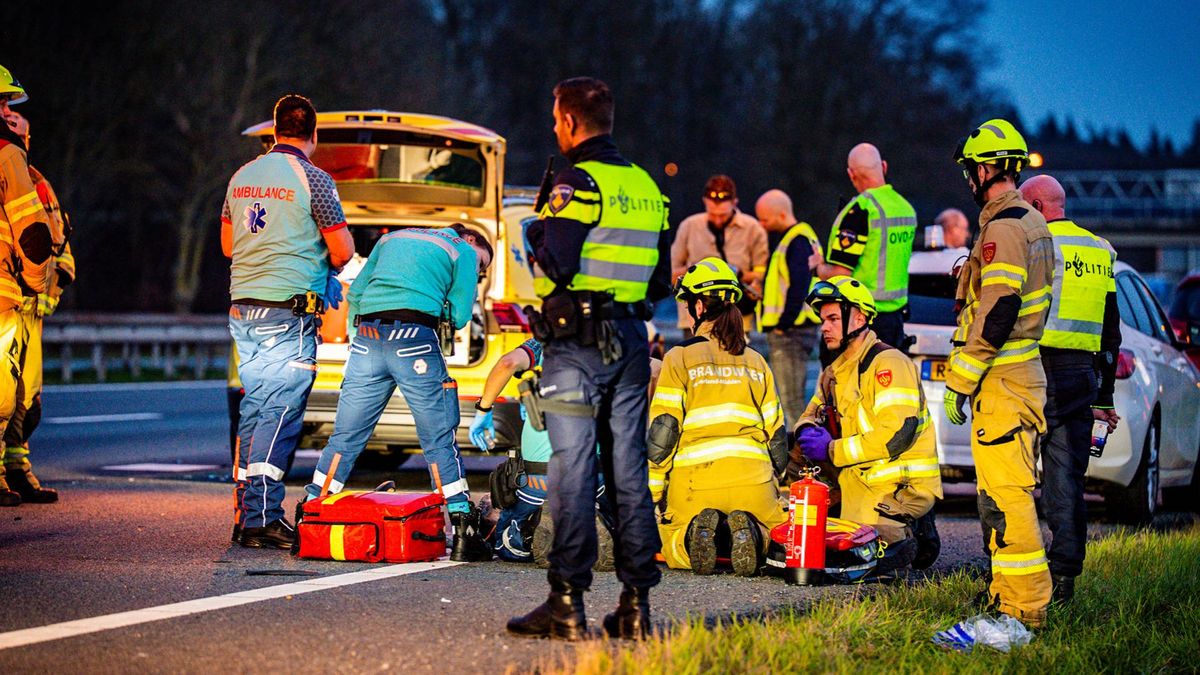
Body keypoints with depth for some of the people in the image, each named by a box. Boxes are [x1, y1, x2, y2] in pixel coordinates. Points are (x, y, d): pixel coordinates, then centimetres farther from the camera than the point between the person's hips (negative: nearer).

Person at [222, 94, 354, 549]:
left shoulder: (241, 178, 12)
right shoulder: (312, 179, -8)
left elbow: (228, 244, 22)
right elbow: (342, 251, -6)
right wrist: (322, 263, 16)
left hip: (243, 307, 7)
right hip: (289, 311, -7)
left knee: (252, 410, 11)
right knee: (280, 413, -7)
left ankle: (247, 514, 13)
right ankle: (261, 519, -12)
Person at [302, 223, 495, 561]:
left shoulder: (393, 238, 30)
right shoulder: (463, 251, 15)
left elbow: (356, 290, 24)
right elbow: (460, 316, 8)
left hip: (366, 338, 4)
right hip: (414, 337, -4)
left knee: (345, 434, 10)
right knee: (439, 439, 0)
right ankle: (463, 531, -3)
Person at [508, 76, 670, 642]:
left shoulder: (577, 182, -9)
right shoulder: (645, 186, 14)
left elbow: (559, 263, -18)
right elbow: (661, 280, 16)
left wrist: (536, 234, 1)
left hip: (578, 341, -7)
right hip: (632, 339, 7)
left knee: (572, 468, -6)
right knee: (628, 469, 8)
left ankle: (567, 603, -7)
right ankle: (636, 602, 8)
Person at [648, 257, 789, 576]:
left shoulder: (680, 358, 3)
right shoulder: (756, 362, 16)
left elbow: (663, 430, -3)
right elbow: (776, 435, 18)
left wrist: (652, 490, 4)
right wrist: (772, 483, 31)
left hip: (695, 478, -2)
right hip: (753, 478, 2)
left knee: (674, 545, 18)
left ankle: (695, 533, -19)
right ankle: (750, 532, -17)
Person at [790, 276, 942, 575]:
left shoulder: (888, 363, -13)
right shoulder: (835, 372, 16)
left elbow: (896, 434, -23)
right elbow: (813, 413, 23)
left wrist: (832, 450, -17)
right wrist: (808, 431, -4)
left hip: (902, 485, -10)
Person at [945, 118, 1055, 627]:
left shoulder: (1003, 230, -16)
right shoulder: (1034, 224, 16)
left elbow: (996, 314, -22)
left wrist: (959, 382, -18)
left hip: (1001, 382, -11)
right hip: (1025, 371, 11)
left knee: (1004, 494, -10)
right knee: (1008, 491, 16)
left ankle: (1023, 605, -11)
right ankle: (1009, 591, 24)